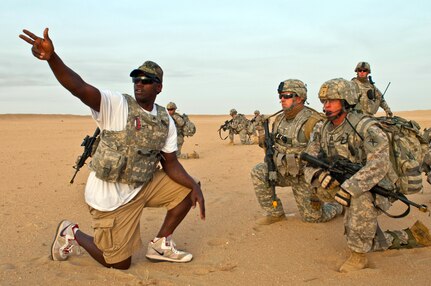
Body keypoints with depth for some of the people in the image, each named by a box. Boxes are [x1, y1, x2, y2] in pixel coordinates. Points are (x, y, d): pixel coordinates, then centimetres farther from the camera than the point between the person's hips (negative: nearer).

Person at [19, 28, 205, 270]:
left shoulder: (166, 121, 1)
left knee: (188, 189, 2)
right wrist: (52, 57, -52)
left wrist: (195, 187, -13)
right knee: (119, 263, 3)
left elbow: (170, 163, 3)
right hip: (111, 197, -5)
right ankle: (72, 233, 29)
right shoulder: (115, 105, -16)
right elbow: (80, 88, -34)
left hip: (144, 187, 6)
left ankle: (160, 245, 17)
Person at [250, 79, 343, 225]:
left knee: (312, 217, 3)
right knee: (258, 172, -18)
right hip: (282, 171, 6)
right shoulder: (279, 119, 2)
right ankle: (275, 213, -3)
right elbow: (272, 143, 16)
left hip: (305, 176, -6)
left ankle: (337, 206, 35)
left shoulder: (312, 121, -22)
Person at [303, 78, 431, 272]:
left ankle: (358, 254, -22)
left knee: (360, 198, -40)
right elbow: (308, 161, -7)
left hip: (377, 190, -7)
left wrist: (349, 188, -45)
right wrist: (319, 174, -30)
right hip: (352, 197, 7)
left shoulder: (365, 127, -24)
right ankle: (408, 237, 38)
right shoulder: (322, 130, -3)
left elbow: (379, 164, -38)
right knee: (370, 242, 14)